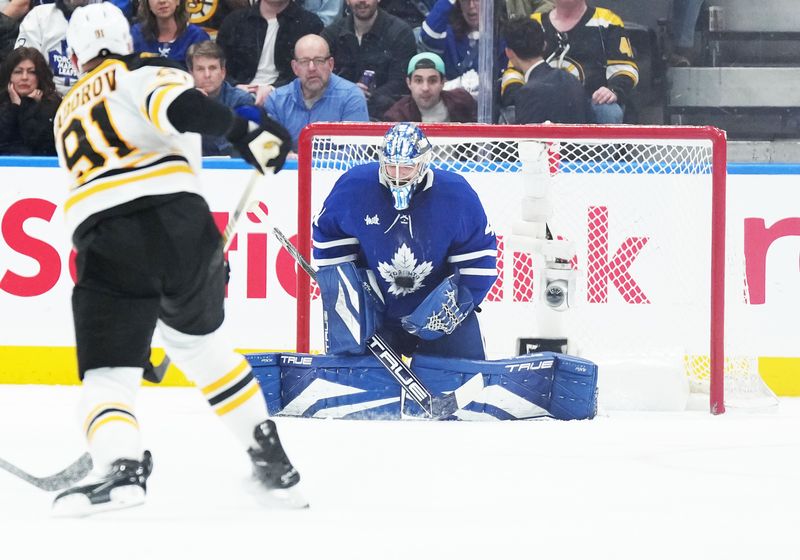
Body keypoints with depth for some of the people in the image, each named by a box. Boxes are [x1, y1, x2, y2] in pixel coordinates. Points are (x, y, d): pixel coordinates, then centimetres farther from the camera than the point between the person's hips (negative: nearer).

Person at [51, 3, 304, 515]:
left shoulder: (67, 117, 31)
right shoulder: (140, 72, 14)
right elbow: (175, 102, -11)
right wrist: (243, 130, -17)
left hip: (103, 242, 1)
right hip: (179, 224, -1)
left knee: (108, 374, 1)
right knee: (200, 342, 24)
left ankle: (121, 466, -30)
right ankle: (275, 467, 26)